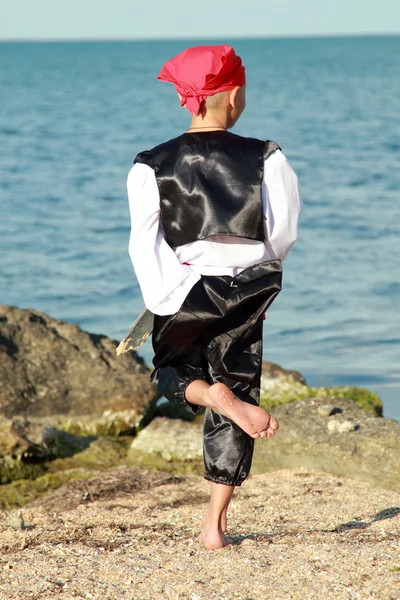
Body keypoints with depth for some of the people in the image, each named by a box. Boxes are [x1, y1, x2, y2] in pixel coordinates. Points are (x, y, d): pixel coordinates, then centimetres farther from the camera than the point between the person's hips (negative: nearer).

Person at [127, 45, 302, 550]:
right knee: (234, 400, 10)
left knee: (173, 372, 27)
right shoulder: (266, 159, -5)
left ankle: (218, 396, -8)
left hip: (184, 298, 0)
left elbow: (144, 245, -11)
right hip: (245, 296, 0)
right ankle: (214, 524, 6)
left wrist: (165, 303, -10)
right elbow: (283, 233, -1)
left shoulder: (151, 167, -5)